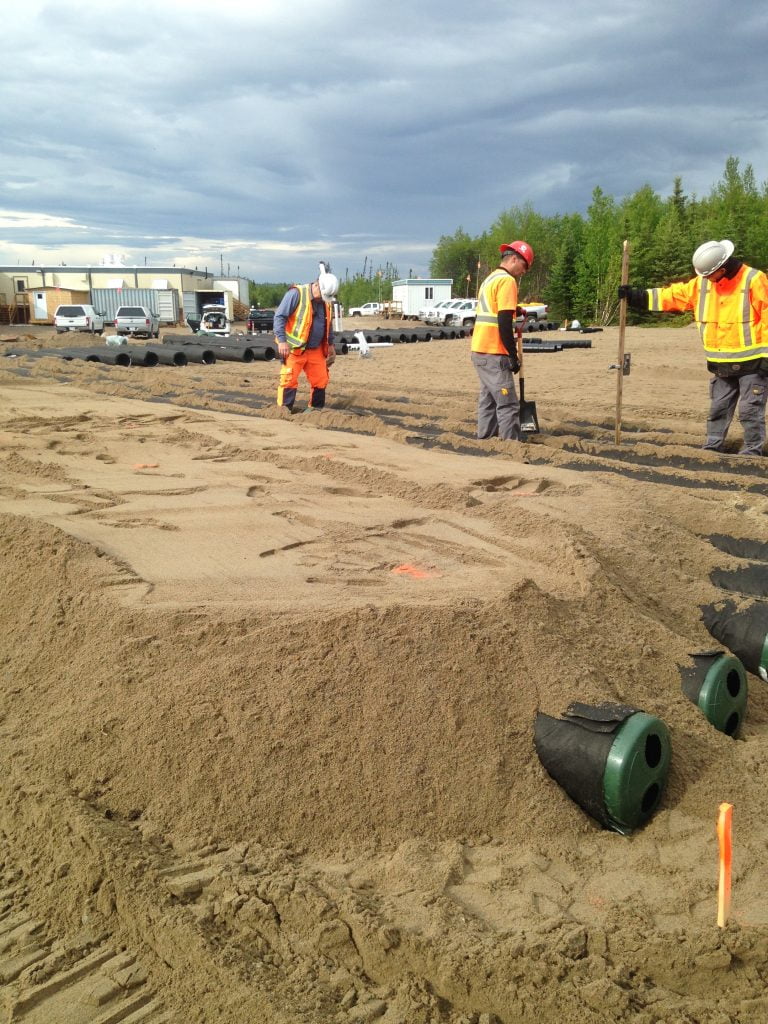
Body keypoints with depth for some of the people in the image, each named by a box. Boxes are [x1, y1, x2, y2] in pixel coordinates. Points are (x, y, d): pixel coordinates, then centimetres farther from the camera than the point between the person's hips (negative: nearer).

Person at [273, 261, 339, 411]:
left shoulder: (327, 301, 9)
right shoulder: (296, 294, -13)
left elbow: (328, 324, 24)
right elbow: (279, 316, -14)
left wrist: (330, 344, 23)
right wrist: (282, 341, -20)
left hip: (316, 350, 6)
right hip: (294, 349, -6)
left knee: (321, 380, 7)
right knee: (289, 381, -7)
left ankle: (316, 410, 21)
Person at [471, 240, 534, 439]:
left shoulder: (490, 279, 18)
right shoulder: (507, 280, -11)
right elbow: (504, 323, -18)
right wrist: (513, 356, -15)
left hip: (480, 351, 9)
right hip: (494, 354, -9)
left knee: (488, 400, 13)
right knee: (508, 404, -7)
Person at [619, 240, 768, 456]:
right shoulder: (702, 284, 5)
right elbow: (672, 295, 9)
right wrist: (637, 296, 2)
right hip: (721, 365, 6)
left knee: (750, 410, -2)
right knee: (718, 408, 13)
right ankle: (712, 449, 21)